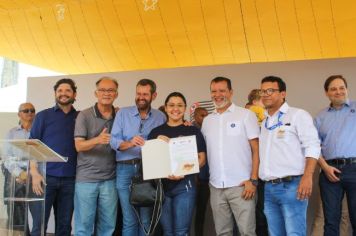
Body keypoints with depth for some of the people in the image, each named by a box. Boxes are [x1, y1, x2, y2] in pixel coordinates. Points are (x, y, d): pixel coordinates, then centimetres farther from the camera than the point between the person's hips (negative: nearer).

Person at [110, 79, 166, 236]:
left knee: (146, 218, 6)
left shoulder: (161, 117, 9)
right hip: (125, 169, 0)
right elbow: (113, 140, -6)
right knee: (129, 219, 3)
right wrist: (129, 144, -23)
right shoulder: (123, 113, 5)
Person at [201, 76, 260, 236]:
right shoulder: (207, 120, 12)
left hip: (240, 185, -4)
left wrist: (253, 180, -10)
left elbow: (256, 149, -4)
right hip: (216, 186, 4)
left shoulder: (246, 115, -1)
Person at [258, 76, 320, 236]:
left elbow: (312, 146, -9)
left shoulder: (298, 115, -1)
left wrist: (307, 176, -19)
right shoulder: (261, 121, 17)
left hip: (291, 185, -6)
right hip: (268, 188, 6)